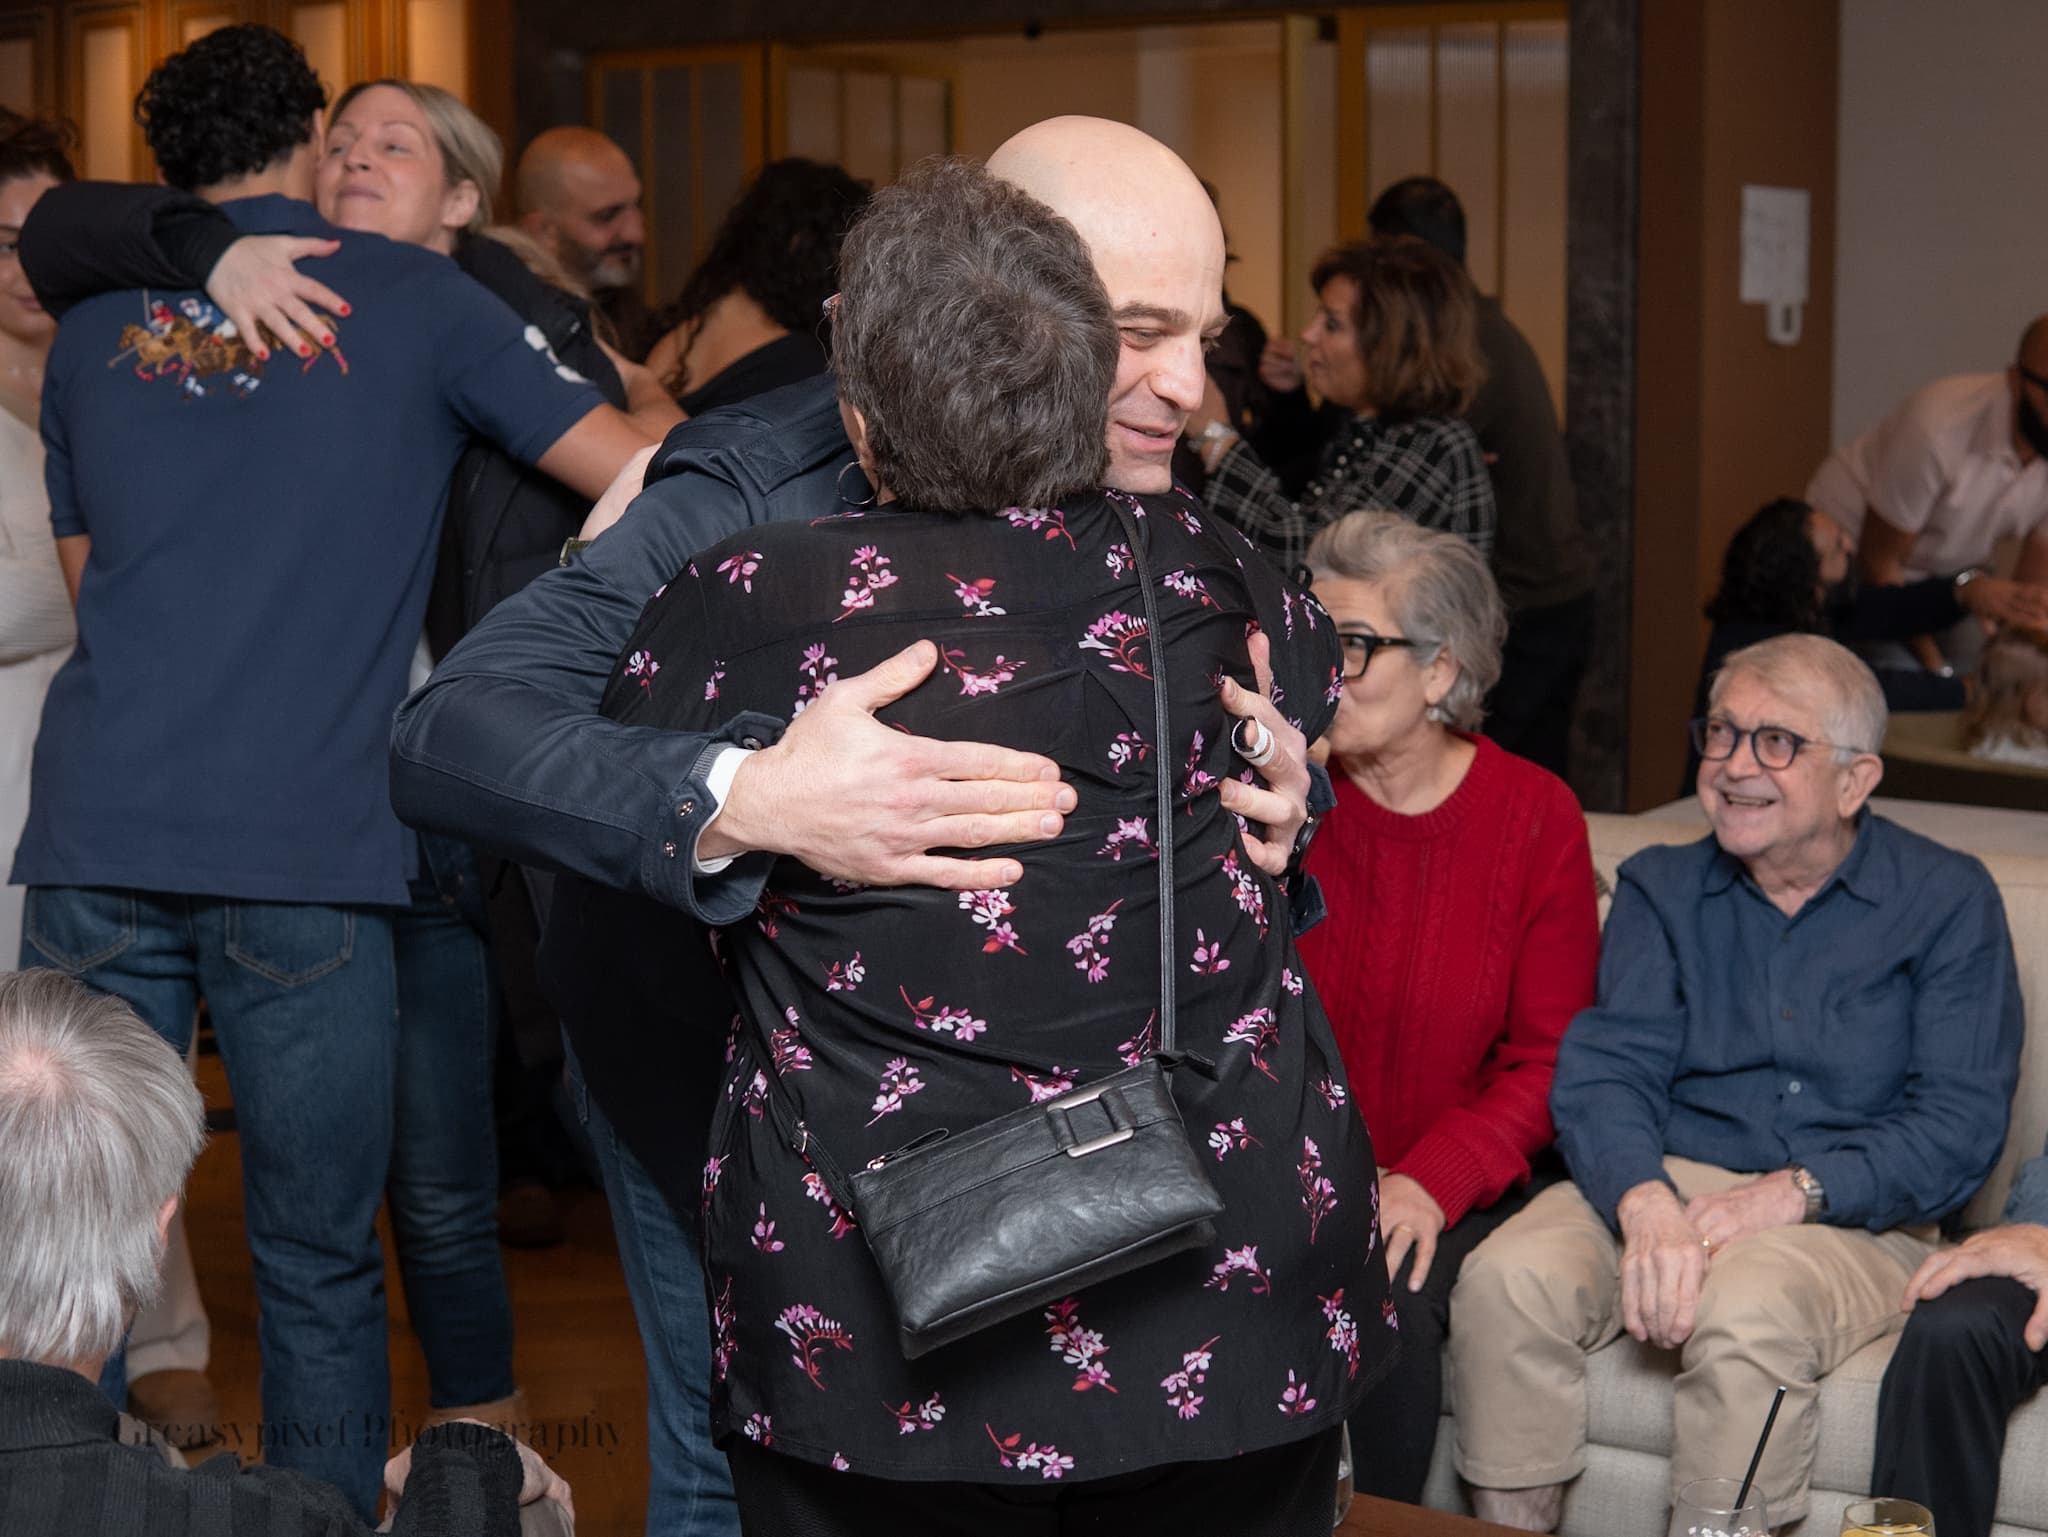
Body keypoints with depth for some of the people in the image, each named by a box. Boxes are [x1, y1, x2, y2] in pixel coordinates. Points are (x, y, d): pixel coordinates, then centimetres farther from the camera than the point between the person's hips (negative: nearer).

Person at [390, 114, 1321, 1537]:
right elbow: (448, 734, -42)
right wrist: (741, 798, -59)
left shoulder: (1153, 524, -13)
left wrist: (1276, 812, -30)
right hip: (699, 1036, -5)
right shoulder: (765, 497, -32)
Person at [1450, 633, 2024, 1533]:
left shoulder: (1947, 901, 3)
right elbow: (1603, 1074, -2)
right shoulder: (1661, 889, 12)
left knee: (1745, 1314, -36)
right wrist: (1646, 1204, -24)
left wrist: (1791, 1194, -19)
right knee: (1505, 1278, -26)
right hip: (1662, 1182, 3)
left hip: (1851, 1219, -3)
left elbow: (1960, 1127, -5)